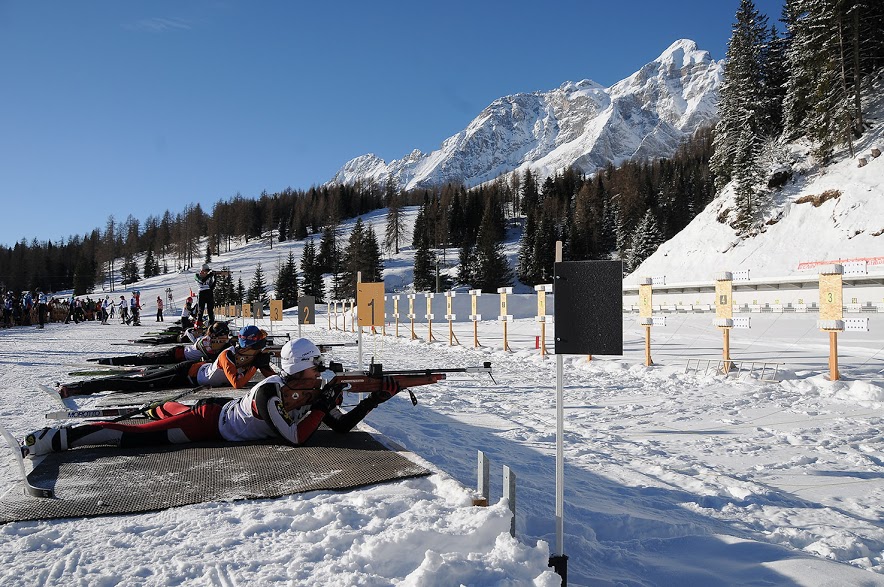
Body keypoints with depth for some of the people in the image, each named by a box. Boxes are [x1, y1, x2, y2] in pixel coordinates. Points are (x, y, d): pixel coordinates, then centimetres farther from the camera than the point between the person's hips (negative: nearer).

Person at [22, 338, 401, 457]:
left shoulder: (312, 393, -10)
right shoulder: (269, 392, -34)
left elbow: (343, 426, -11)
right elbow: (296, 438, -39)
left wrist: (376, 398, -22)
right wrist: (323, 405, -35)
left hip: (222, 411, 8)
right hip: (209, 421, -8)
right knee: (137, 435, -8)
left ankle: (156, 408, 65)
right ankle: (57, 438, 0)